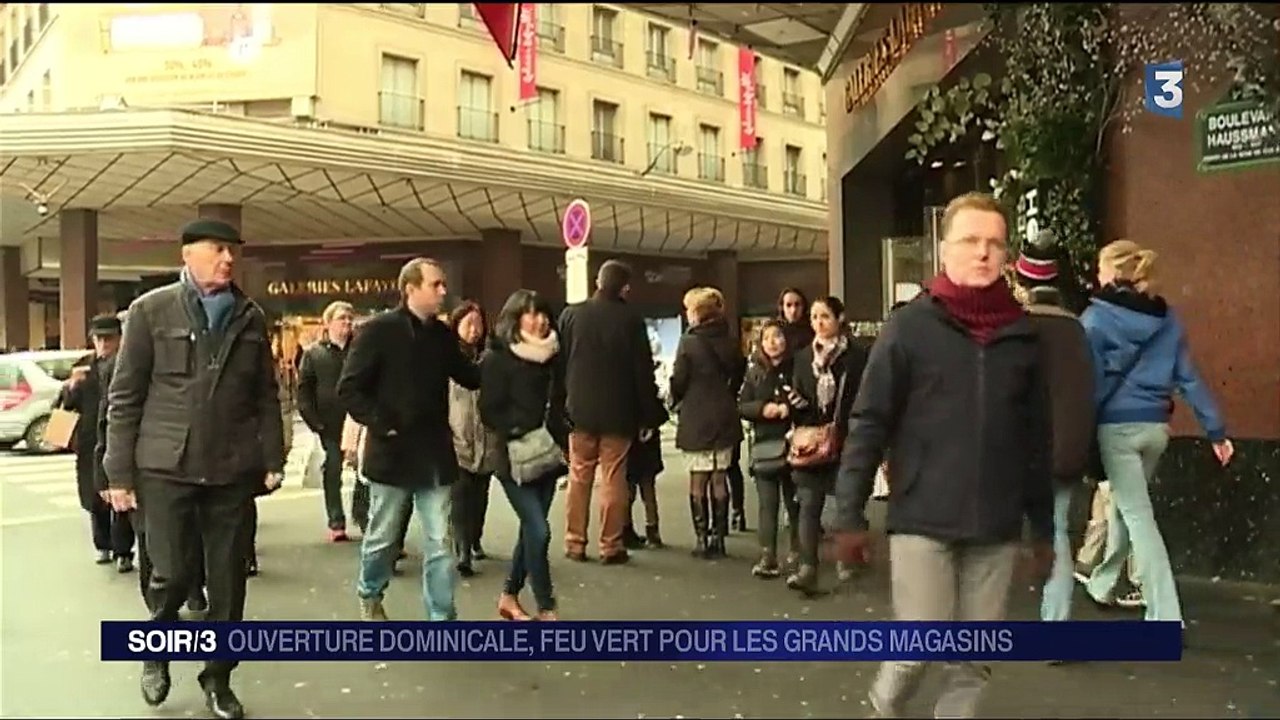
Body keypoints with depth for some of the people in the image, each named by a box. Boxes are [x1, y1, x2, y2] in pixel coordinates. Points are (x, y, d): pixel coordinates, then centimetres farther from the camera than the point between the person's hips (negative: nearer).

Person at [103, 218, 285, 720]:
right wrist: (120, 473, -5)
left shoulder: (252, 317, 8)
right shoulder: (151, 310, -1)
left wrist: (272, 460, 3)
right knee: (172, 573, -1)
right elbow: (124, 397, -1)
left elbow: (265, 396, 10)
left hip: (233, 471, 3)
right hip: (166, 468, -2)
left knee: (228, 581, 7)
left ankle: (217, 678, 24)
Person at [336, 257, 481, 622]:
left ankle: (442, 617, 10)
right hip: (392, 452, -4)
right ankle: (369, 595, 39)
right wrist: (380, 424, -16)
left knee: (439, 543, 3)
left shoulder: (443, 334, 6)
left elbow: (471, 378, 13)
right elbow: (349, 389, -11)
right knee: (382, 537, 13)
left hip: (435, 454, 4)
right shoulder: (379, 330, -10)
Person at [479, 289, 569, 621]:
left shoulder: (551, 358, 10)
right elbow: (491, 412, -11)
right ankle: (546, 609, 0)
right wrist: (522, 436, -20)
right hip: (516, 459, -6)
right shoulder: (497, 359, -8)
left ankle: (509, 596, 27)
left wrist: (563, 444, 7)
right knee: (539, 531, -11)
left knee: (530, 530, 11)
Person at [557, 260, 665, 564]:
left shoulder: (571, 314, -1)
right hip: (618, 413, -2)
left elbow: (559, 364, 2)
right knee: (613, 480, 3)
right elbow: (643, 370, -5)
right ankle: (611, 545, 6)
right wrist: (649, 415, 2)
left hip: (580, 410, 2)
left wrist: (558, 407, 9)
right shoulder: (631, 320, -7)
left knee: (579, 478, 11)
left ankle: (575, 543, 14)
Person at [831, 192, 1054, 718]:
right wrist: (850, 514, -7)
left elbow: (1037, 438, 11)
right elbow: (868, 424, -4)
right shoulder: (909, 326, -4)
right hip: (922, 522, -3)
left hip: (996, 529, 4)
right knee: (918, 650, -2)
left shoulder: (1022, 335, 7)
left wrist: (1043, 527, 13)